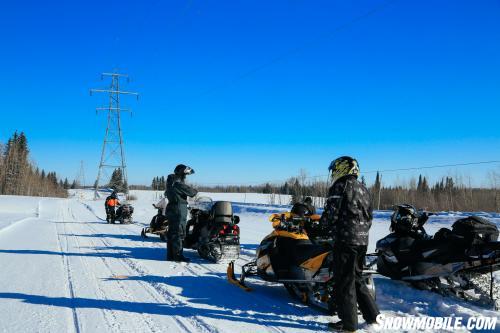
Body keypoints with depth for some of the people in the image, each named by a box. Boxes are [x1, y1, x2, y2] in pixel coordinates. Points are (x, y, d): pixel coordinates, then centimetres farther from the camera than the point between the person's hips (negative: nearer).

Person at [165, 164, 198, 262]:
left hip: (172, 210, 10)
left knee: (171, 233, 13)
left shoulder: (171, 182, 13)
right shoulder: (178, 184, -17)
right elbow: (191, 192, -19)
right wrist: (195, 191, 5)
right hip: (179, 211, -10)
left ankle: (170, 255, 19)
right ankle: (178, 255, -2)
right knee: (178, 233, -5)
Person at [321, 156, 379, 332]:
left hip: (346, 240, -8)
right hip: (363, 240, 8)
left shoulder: (340, 187, -9)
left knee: (344, 281, 0)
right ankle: (372, 314, 22)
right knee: (356, 278, 19)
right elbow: (369, 216, 18)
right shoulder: (363, 189, 17)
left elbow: (330, 214, -14)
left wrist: (323, 221, 6)